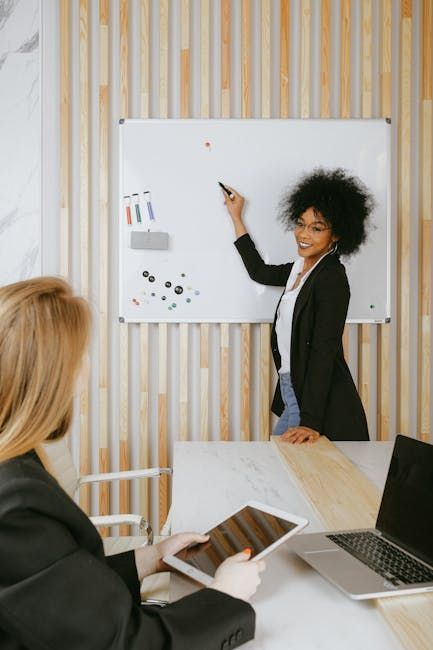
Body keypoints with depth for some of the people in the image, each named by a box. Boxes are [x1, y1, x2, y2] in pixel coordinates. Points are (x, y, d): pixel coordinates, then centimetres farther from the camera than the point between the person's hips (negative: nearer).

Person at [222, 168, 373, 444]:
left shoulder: (332, 277, -15)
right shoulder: (299, 269, 10)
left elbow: (324, 352, -20)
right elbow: (260, 271, 28)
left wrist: (311, 422, -23)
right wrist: (236, 218, 32)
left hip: (322, 406, -8)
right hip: (293, 396, 8)